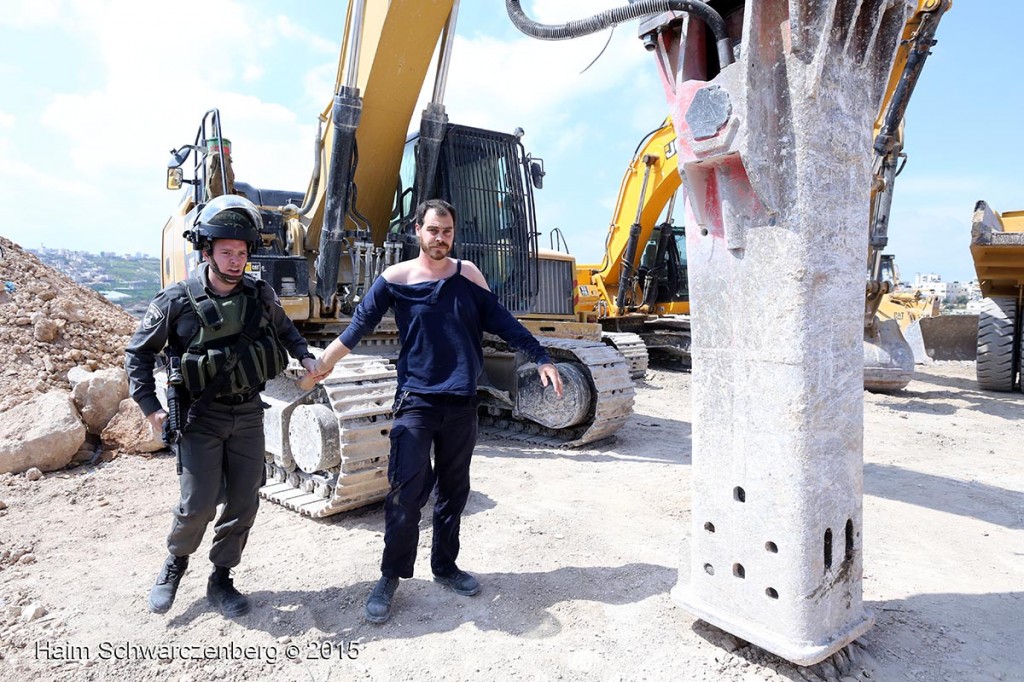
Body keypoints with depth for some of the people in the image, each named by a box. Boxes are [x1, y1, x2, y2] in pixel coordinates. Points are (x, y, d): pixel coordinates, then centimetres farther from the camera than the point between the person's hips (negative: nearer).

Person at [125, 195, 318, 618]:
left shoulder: (261, 296, -2)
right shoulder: (177, 302, -10)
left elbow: (284, 329, 21)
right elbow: (139, 352, 2)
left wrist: (305, 357, 8)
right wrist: (150, 406, -2)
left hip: (248, 413, 3)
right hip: (201, 415, -3)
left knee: (243, 503, 6)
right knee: (198, 504, -6)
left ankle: (221, 580, 26)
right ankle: (175, 562, 27)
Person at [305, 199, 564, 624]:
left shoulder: (468, 274, 5)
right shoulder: (395, 278, -1)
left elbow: (501, 321, 6)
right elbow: (359, 325, 1)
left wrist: (540, 358, 3)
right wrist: (323, 363, -3)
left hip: (462, 403, 3)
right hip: (416, 400, -3)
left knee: (454, 489, 12)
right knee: (407, 490, -6)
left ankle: (445, 566, 29)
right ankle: (390, 578, 12)